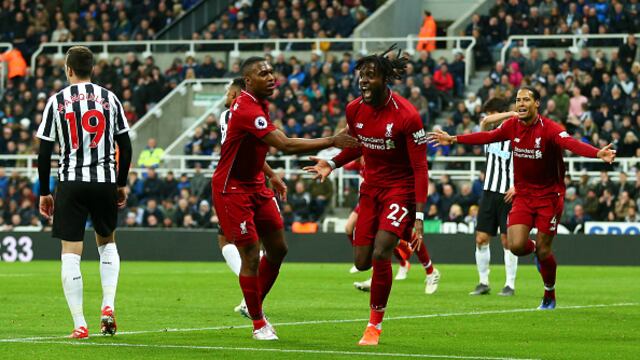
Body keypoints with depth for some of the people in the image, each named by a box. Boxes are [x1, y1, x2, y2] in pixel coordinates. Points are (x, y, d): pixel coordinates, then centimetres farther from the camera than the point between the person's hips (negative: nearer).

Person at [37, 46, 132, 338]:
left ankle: (79, 324, -4)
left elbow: (44, 152, -1)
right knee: (107, 242, 23)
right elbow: (125, 146, 5)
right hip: (105, 181, 2)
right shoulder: (109, 98, 4)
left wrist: (44, 193, 7)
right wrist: (122, 183, 16)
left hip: (71, 183, -2)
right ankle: (108, 306, 6)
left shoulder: (57, 101, 0)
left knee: (70, 253, 1)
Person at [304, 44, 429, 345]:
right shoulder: (354, 109, -4)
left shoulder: (406, 115, -21)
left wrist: (419, 216, -25)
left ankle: (375, 325, -3)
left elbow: (420, 168, -20)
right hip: (371, 188, 6)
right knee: (362, 262, 2)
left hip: (401, 189, -6)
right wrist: (332, 164, 0)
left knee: (379, 254, -21)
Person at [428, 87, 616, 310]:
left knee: (543, 252, -1)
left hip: (549, 196, -4)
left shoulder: (549, 129, -19)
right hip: (523, 195, 4)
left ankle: (549, 296, 25)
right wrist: (454, 139, 16)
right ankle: (534, 249, 27)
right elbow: (487, 137, 14)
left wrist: (597, 153, -55)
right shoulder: (512, 126, -2)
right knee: (516, 246, -12)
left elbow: (571, 144, -36)